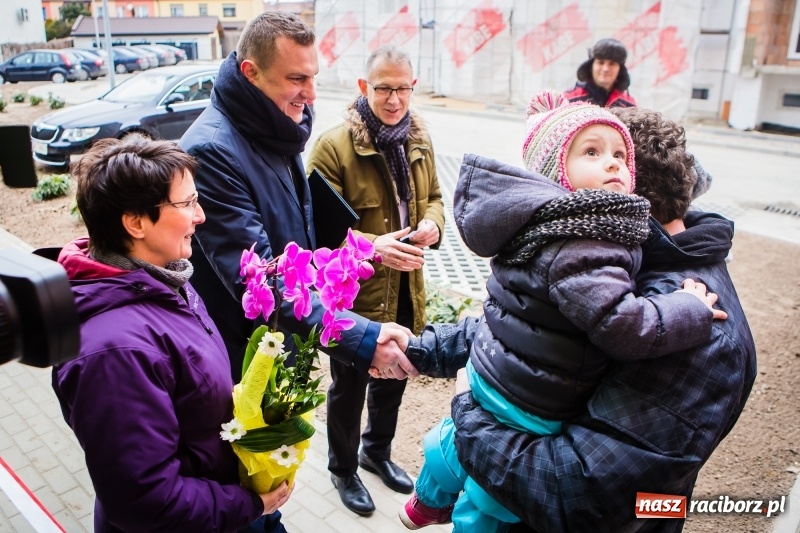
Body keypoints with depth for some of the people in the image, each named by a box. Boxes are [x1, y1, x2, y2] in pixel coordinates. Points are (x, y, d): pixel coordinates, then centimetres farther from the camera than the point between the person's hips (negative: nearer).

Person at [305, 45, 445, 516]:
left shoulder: (418, 139, 3)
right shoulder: (334, 146, -18)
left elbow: (433, 196, 14)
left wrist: (433, 223, -9)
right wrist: (371, 246, -32)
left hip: (406, 289, 6)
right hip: (354, 293, -6)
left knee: (393, 379, 24)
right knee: (350, 386, 14)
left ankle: (377, 452, 51)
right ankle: (343, 469, 40)